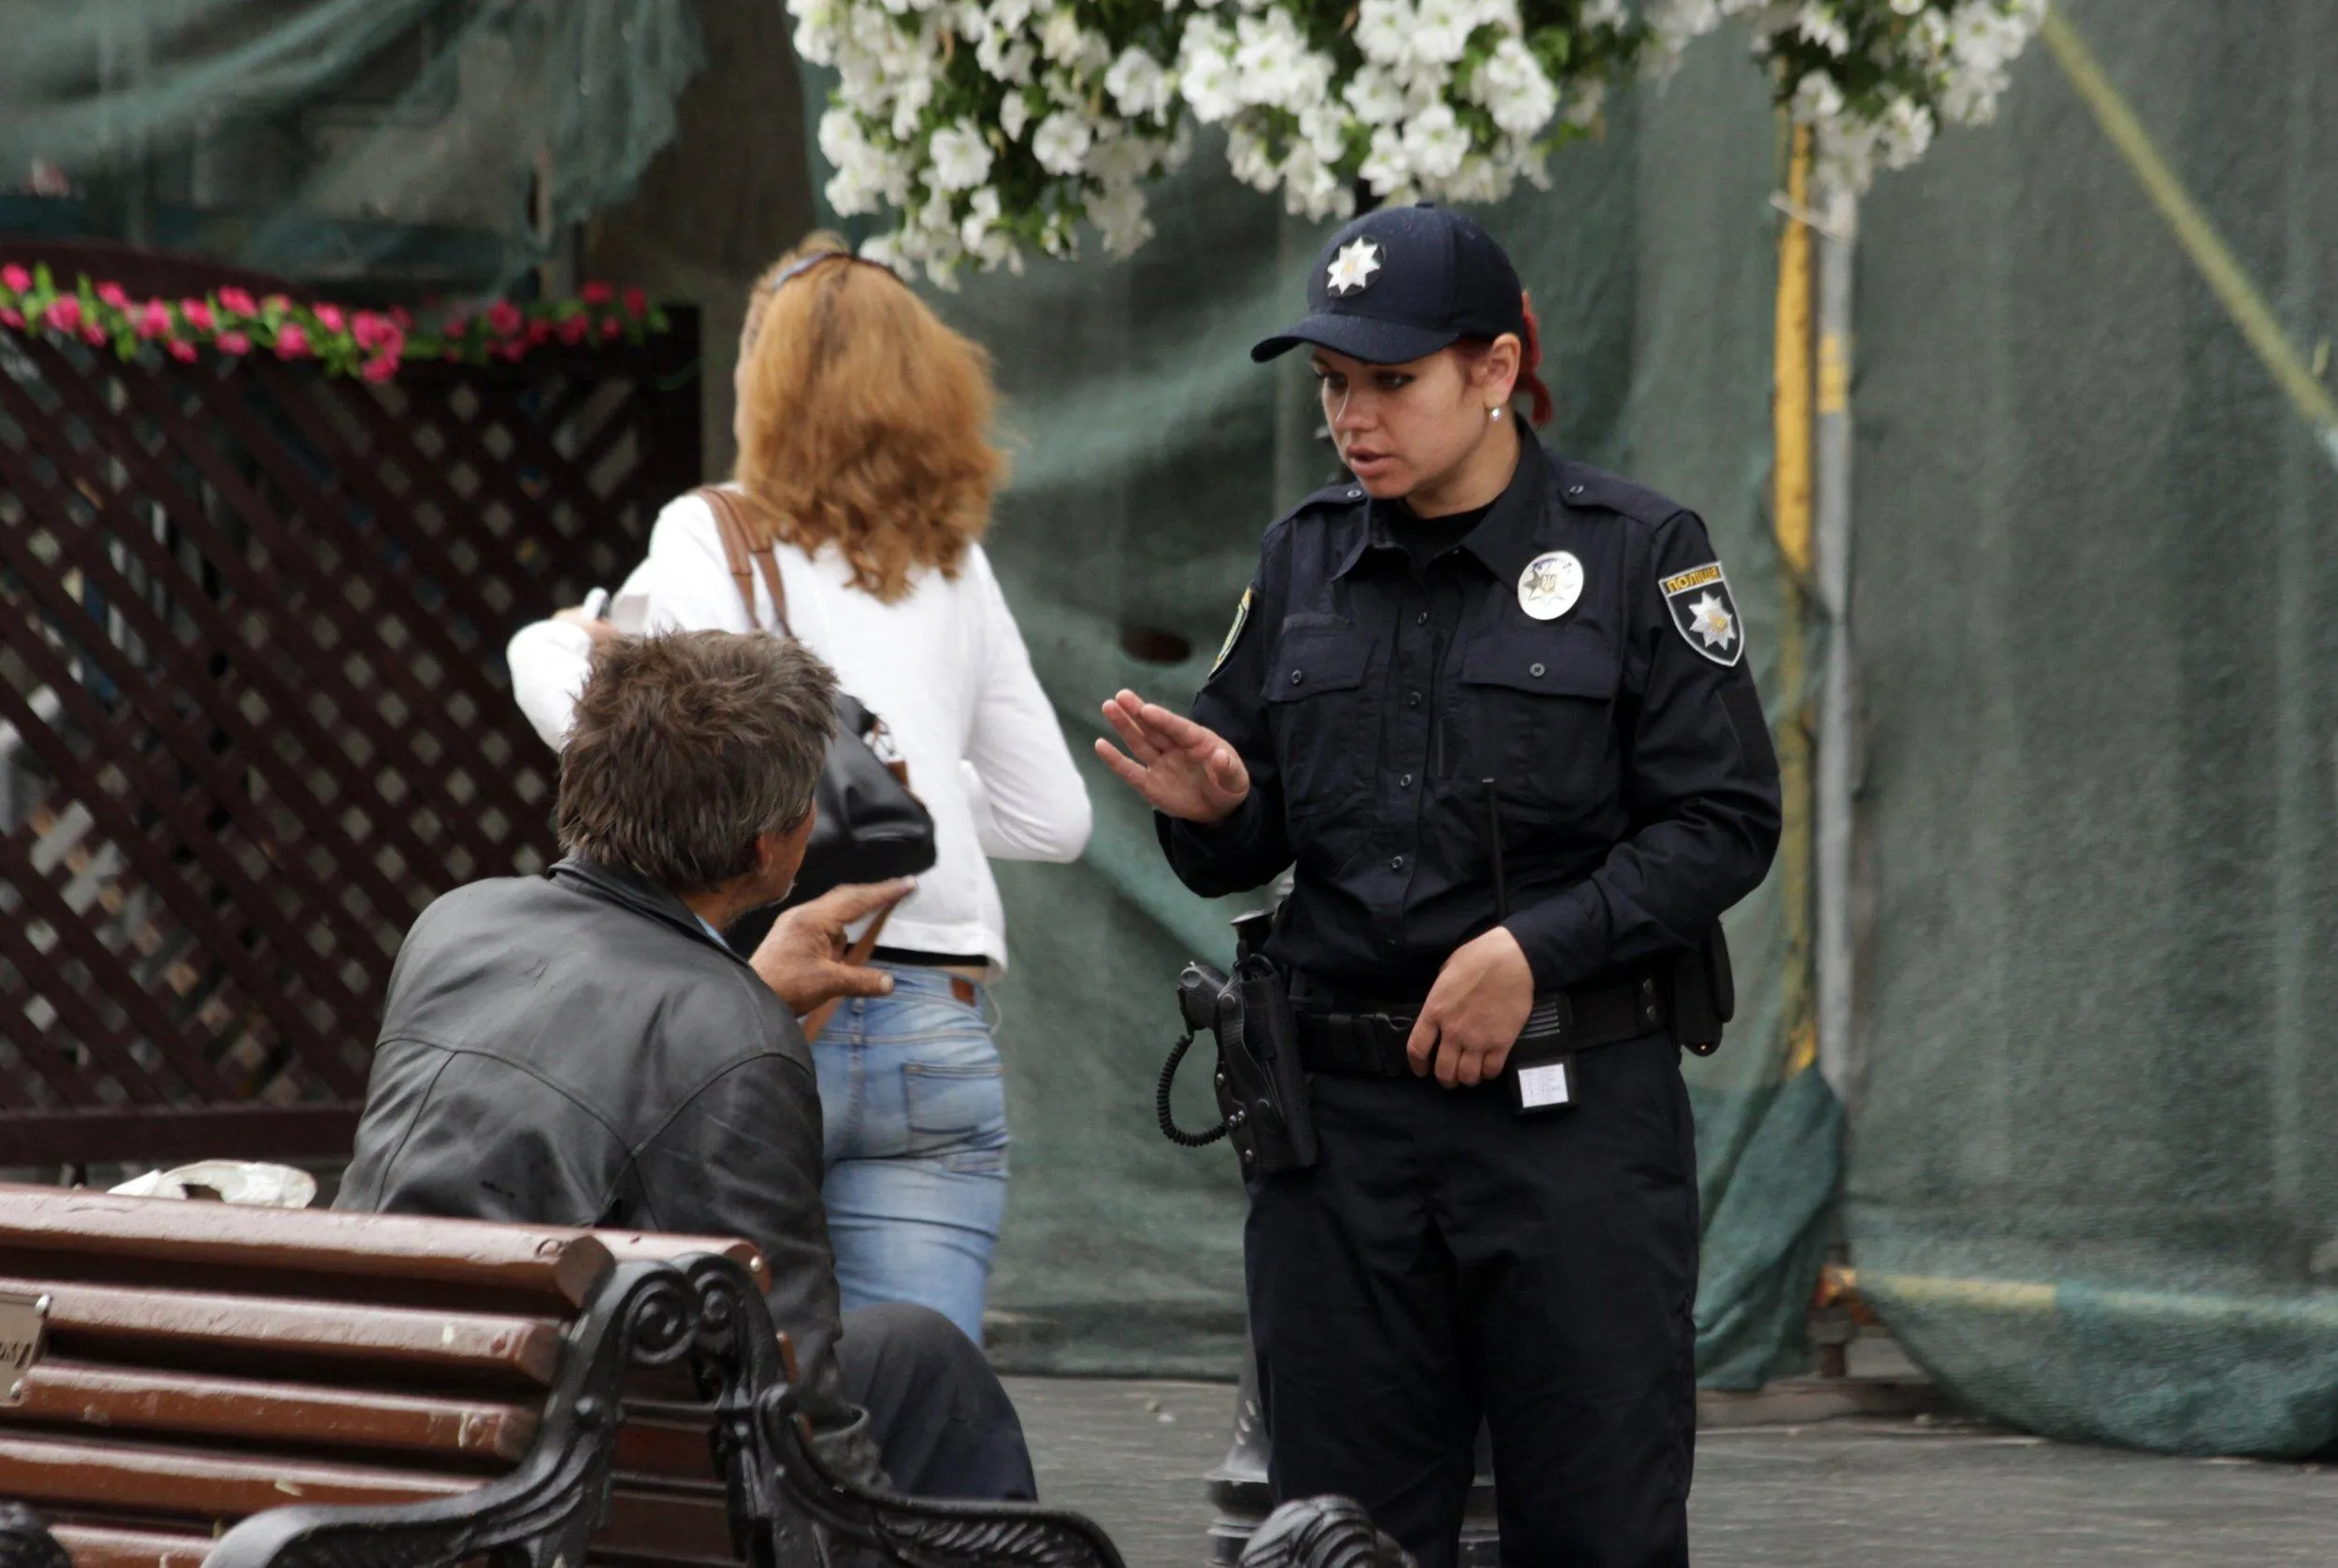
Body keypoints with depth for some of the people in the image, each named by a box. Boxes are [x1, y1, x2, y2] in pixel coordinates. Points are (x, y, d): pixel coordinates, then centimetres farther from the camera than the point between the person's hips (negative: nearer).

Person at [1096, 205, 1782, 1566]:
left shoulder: (1637, 555, -2)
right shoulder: (1306, 561, 11)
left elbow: (1727, 825, -6)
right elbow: (1245, 860, 14)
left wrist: (1534, 948, -16)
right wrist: (1212, 808, -9)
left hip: (1575, 1108, -4)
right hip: (1341, 1111, 4)